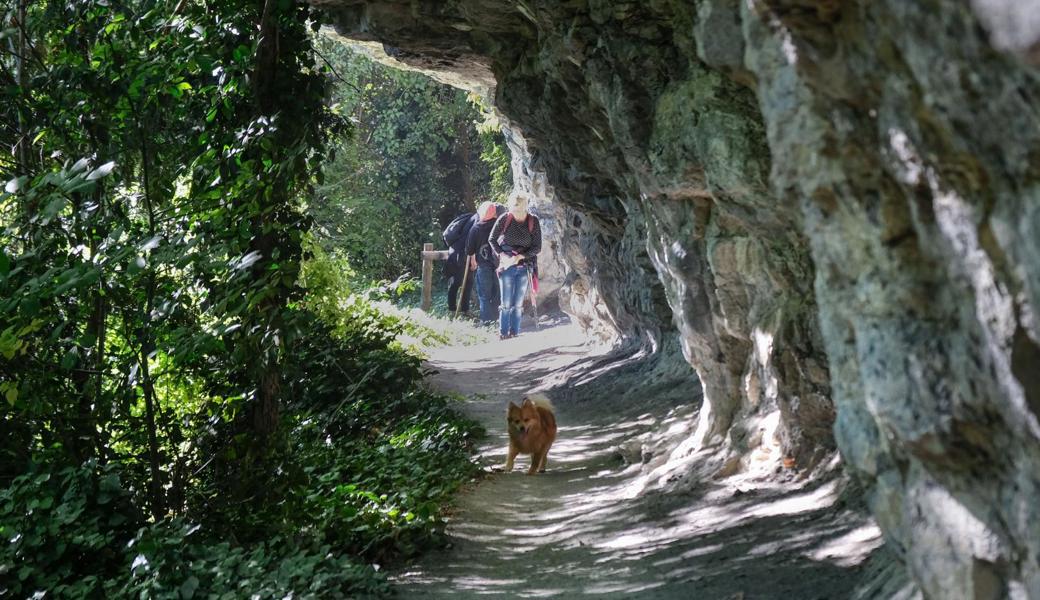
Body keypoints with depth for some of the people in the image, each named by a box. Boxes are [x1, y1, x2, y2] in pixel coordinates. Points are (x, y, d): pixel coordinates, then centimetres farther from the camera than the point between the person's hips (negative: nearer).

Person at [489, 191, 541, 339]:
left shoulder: (533, 221, -5)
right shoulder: (504, 219, -7)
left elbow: (537, 247, -4)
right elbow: (492, 239, 4)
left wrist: (520, 256, -15)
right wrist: (501, 255, -9)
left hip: (524, 266, 1)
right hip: (507, 266, -1)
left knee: (518, 304, 7)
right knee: (506, 303, -1)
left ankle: (514, 333, 15)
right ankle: (503, 333, 7)